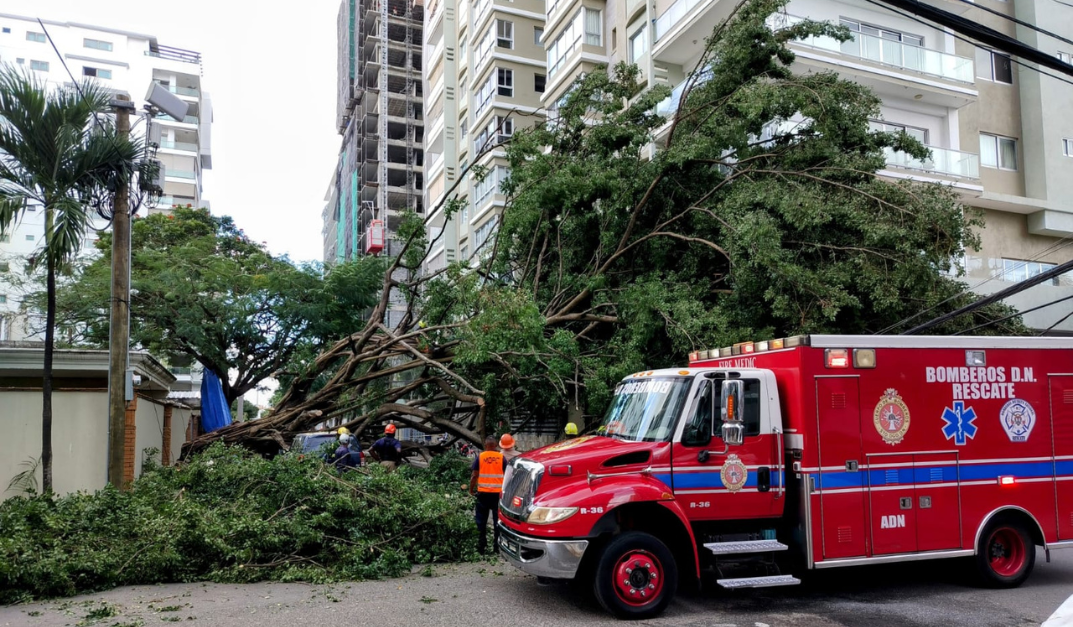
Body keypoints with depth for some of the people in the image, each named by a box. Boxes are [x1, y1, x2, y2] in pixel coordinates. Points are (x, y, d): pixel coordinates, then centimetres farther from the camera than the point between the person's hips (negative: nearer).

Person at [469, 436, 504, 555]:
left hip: (483, 493, 0)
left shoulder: (480, 457, -3)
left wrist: (471, 489, 9)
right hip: (498, 493, 0)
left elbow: (474, 475, -4)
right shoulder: (501, 457, -3)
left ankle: (482, 546, 12)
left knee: (481, 521, 10)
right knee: (498, 520, 9)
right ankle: (497, 544, 11)